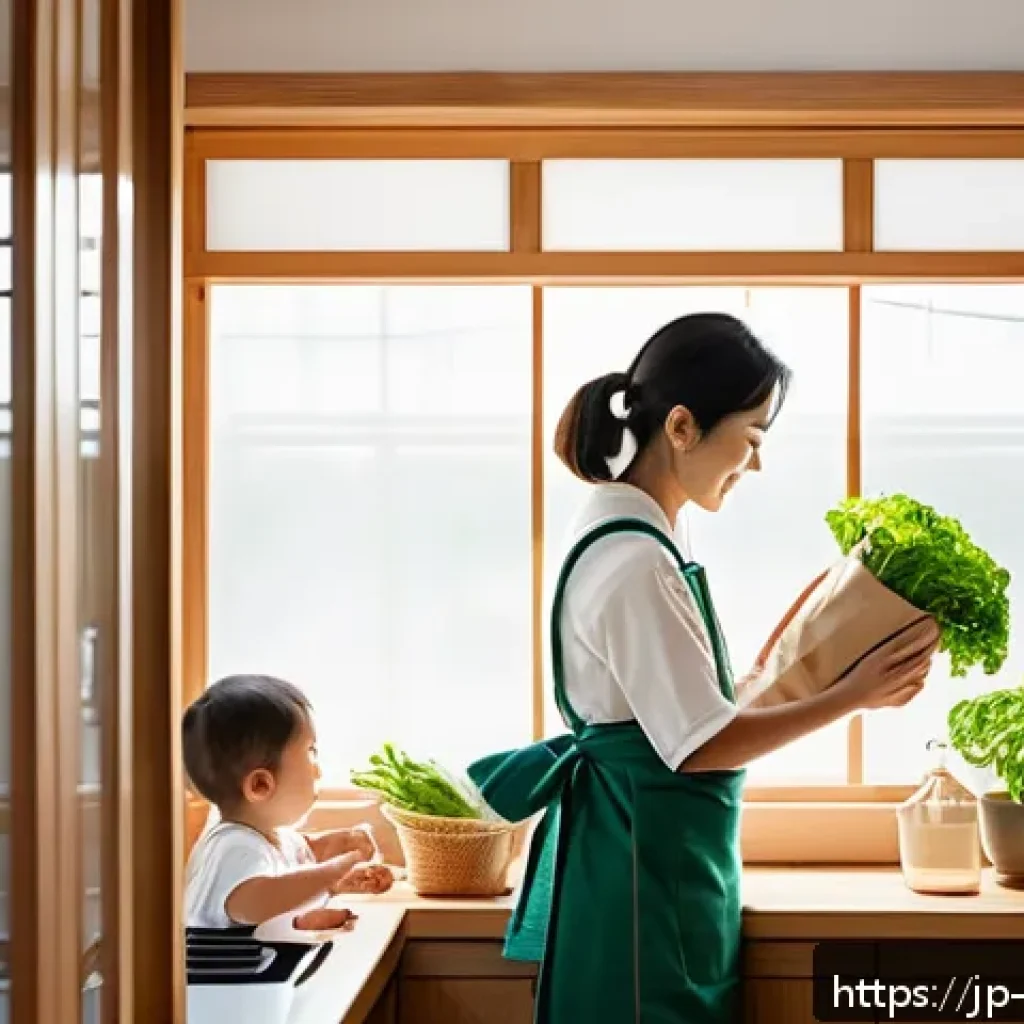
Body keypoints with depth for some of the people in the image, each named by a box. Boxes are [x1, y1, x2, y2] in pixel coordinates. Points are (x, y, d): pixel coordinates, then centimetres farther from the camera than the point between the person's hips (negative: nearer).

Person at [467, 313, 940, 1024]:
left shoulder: (630, 537, 9)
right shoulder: (633, 562, -22)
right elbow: (701, 744, -20)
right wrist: (851, 697, -16)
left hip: (658, 850, 10)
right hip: (646, 860, -10)